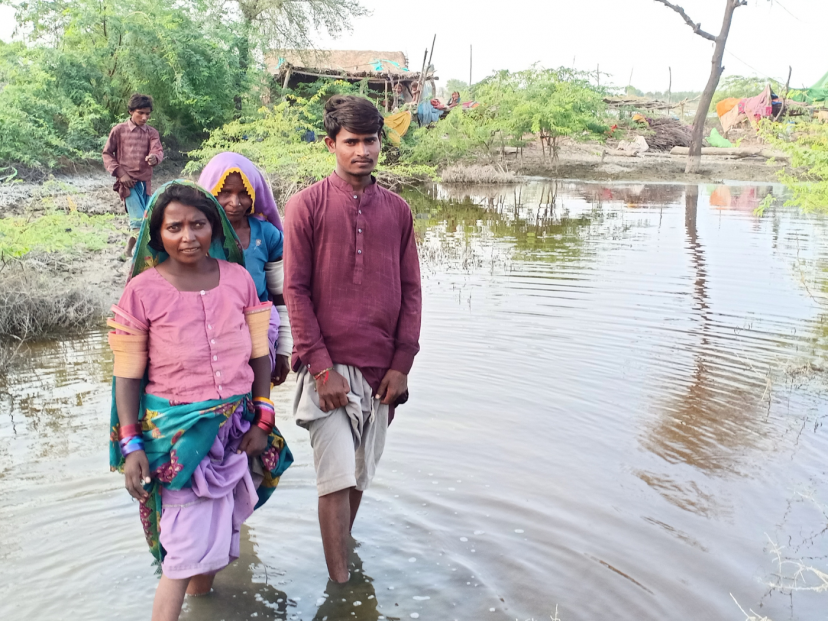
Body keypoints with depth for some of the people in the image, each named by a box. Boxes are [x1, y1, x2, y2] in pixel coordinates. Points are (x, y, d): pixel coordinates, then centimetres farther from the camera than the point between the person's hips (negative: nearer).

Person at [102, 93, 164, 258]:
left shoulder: (152, 132, 7)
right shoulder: (119, 130, 0)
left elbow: (158, 151, -8)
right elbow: (107, 154, 4)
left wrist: (155, 157, -33)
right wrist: (120, 173, -7)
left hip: (145, 181, 4)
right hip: (128, 181, -4)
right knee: (139, 220, -16)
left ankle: (130, 251, 20)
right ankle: (128, 252, 0)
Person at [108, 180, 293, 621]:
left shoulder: (238, 278, -1)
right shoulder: (142, 291, -9)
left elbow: (259, 354, 5)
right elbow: (128, 375, -5)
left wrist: (263, 421, 1)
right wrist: (131, 446, -10)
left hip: (237, 426, 4)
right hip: (177, 431, -3)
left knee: (219, 530, 15)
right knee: (190, 541, -4)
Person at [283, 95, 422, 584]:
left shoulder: (397, 210, 8)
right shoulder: (307, 205, -2)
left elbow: (410, 290, 8)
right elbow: (295, 290, -5)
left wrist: (401, 364, 0)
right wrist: (322, 367, -11)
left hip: (382, 368, 4)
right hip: (329, 365, -3)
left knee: (360, 476, 14)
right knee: (338, 477, -5)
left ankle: (341, 553, 35)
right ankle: (340, 584, 8)